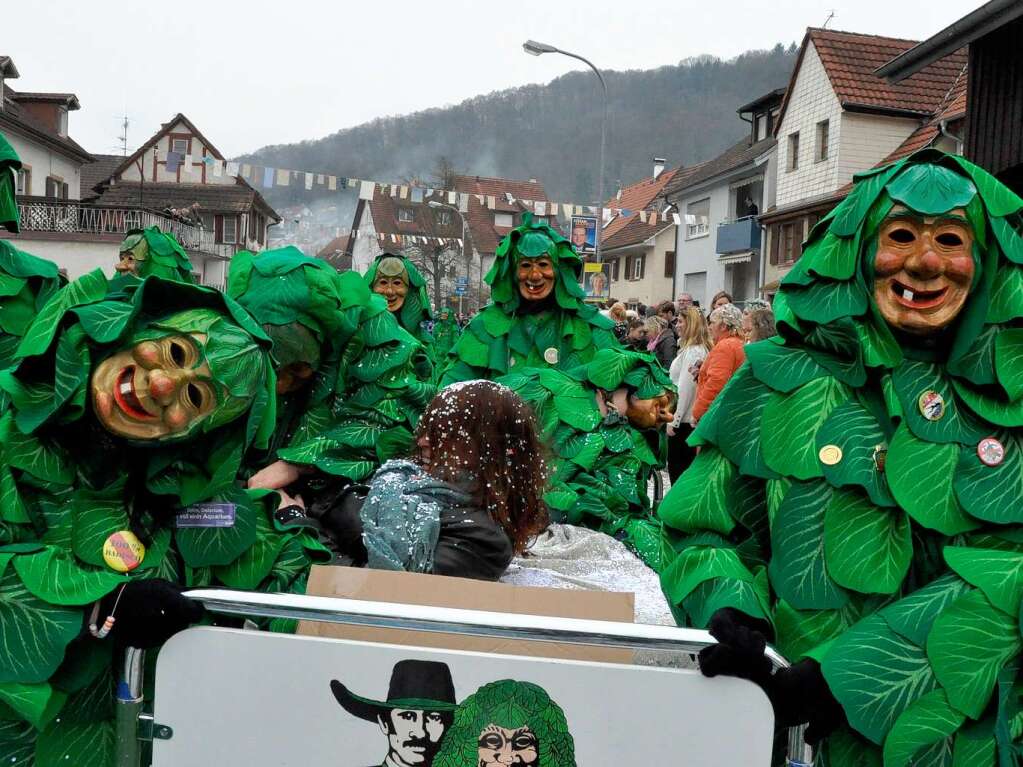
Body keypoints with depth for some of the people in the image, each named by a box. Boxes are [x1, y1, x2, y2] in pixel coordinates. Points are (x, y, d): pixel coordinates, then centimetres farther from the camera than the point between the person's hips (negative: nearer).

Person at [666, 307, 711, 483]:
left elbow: (685, 388, -19)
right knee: (686, 464, 14)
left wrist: (674, 421, -16)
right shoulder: (702, 348, 12)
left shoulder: (692, 351, -16)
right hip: (690, 417, 9)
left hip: (683, 419, -9)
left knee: (676, 464, -1)